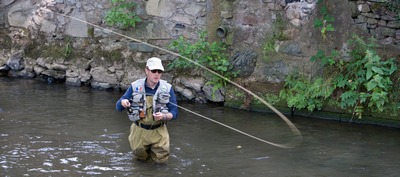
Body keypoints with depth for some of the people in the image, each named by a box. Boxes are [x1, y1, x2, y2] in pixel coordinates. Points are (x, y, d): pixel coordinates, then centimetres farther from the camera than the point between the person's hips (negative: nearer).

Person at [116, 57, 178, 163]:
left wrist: (164, 117, -28)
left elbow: (174, 113, -6)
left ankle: (155, 149, 30)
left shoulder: (167, 88, -7)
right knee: (141, 157, 11)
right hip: (139, 130, 1)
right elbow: (118, 107, -5)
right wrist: (123, 102, -30)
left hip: (158, 131, 0)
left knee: (161, 159, -3)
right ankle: (146, 149, 44)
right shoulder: (135, 87, -6)